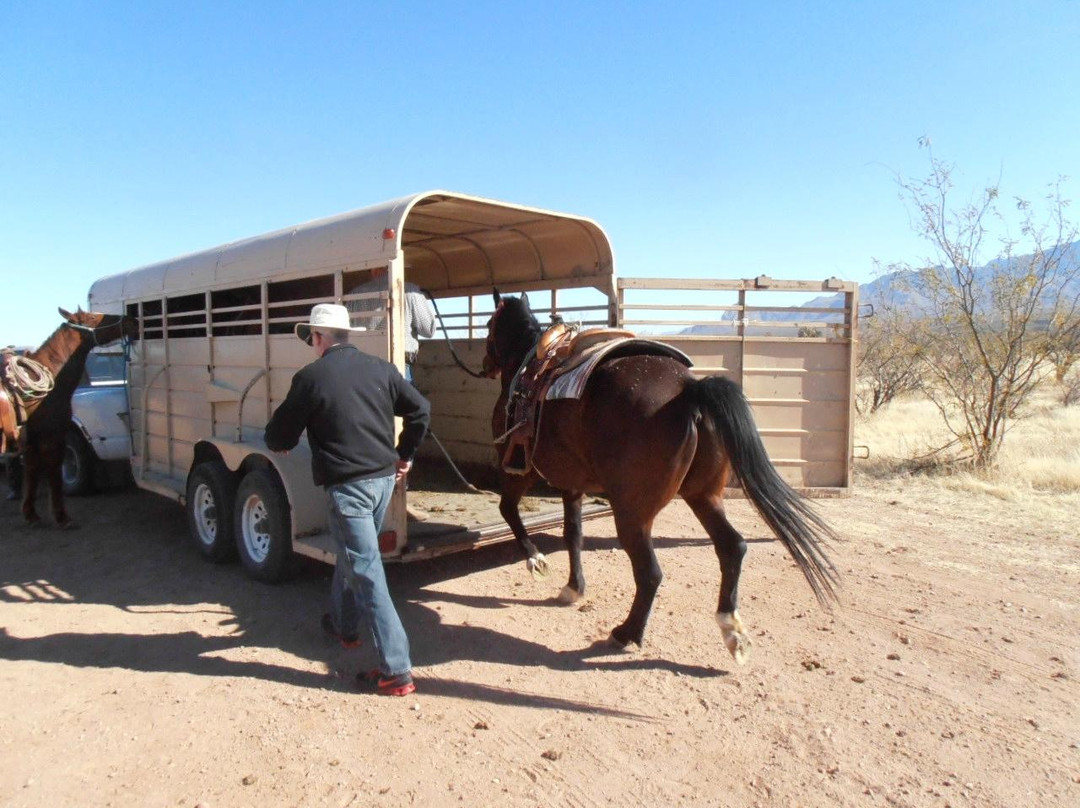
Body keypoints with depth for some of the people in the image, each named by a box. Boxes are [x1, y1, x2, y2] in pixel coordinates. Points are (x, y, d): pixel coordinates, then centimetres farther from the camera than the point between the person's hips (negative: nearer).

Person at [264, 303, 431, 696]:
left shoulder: (310, 377, -10)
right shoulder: (380, 368, 5)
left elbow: (278, 438, -2)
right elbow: (420, 409, 8)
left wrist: (278, 441, 22)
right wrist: (404, 454, 19)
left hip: (347, 485, -7)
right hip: (385, 477, 7)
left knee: (366, 573, -3)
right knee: (353, 554, 28)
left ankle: (396, 671, 0)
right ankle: (345, 624, 48)